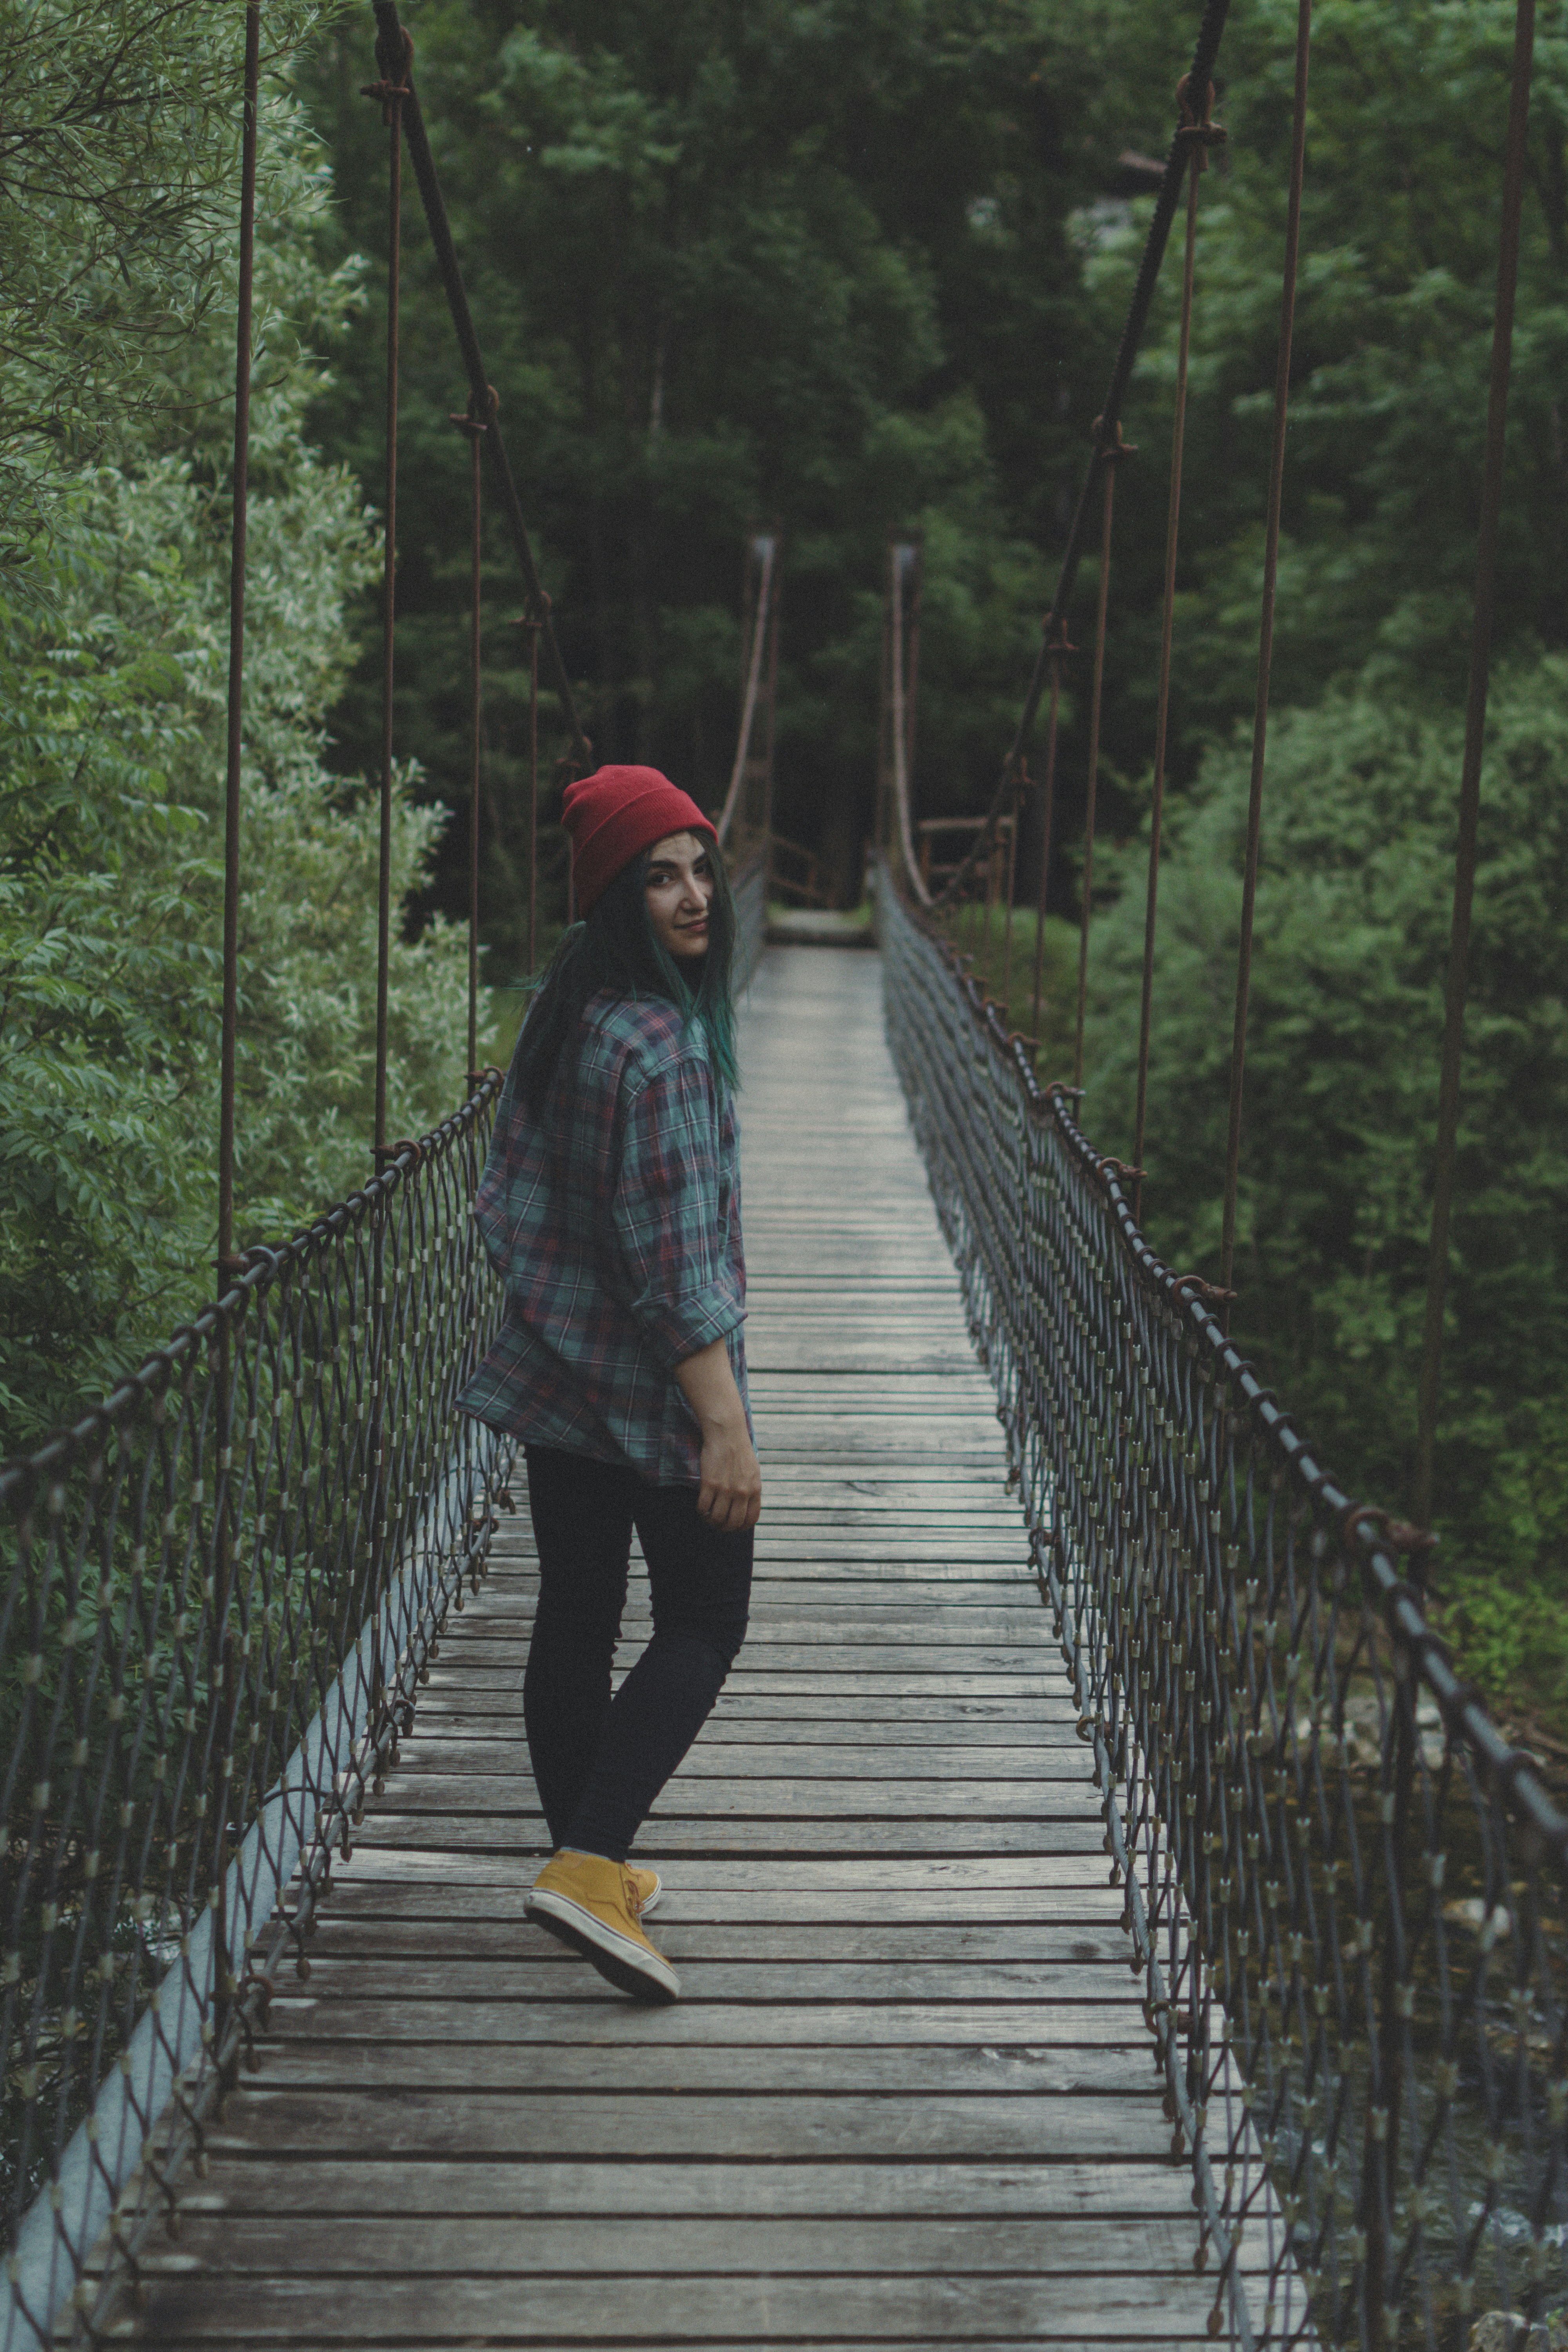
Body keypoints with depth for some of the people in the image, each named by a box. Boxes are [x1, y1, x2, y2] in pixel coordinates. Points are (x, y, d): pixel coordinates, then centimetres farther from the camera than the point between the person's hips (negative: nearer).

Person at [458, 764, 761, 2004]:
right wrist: (725, 1426, -22)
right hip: (653, 1385, -8)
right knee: (705, 1621, 3)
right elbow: (674, 1257, -24)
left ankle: (593, 1865, 25)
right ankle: (589, 1865, -8)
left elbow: (516, 1199, 16)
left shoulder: (568, 1006, 6)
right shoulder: (658, 1044, -23)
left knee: (575, 1619, 14)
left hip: (556, 1372, 8)